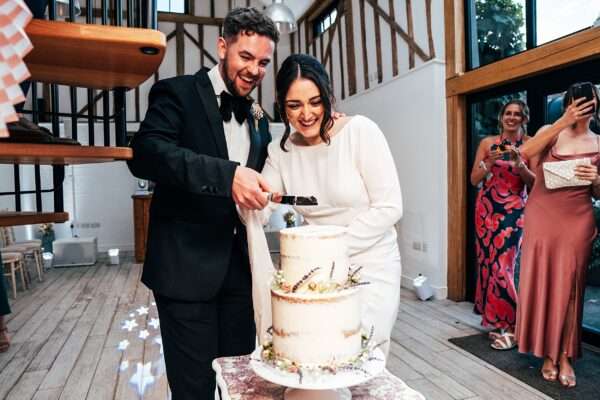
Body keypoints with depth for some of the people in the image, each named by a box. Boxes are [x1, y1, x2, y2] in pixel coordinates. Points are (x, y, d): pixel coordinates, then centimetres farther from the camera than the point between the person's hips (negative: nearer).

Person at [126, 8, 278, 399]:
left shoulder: (259, 120, 15)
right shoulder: (178, 93, -4)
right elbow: (146, 153, -22)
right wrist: (228, 175, -33)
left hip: (239, 267, 6)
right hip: (187, 266, -5)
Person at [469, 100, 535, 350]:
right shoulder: (487, 143, 5)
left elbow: (535, 183, 0)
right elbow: (474, 180, 3)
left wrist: (520, 165, -17)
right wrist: (489, 162, -13)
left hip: (513, 211, -2)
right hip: (486, 208, 2)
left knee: (502, 265, -9)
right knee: (487, 262, 3)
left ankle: (507, 326, 4)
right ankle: (496, 319, 19)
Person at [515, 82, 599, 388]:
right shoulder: (550, 131, 7)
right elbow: (526, 152, -16)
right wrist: (564, 122, -16)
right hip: (541, 216, 0)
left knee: (569, 286, 1)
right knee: (540, 282, 1)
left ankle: (565, 356, 11)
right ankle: (547, 353, 14)